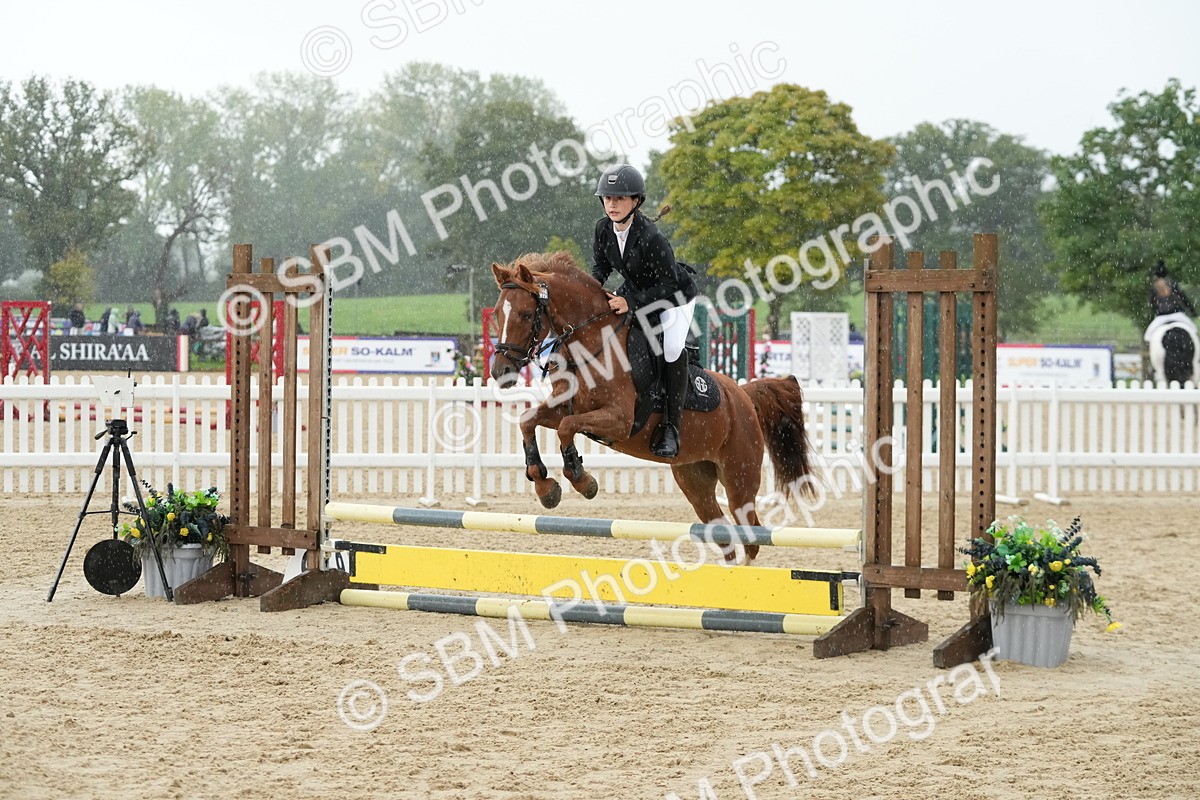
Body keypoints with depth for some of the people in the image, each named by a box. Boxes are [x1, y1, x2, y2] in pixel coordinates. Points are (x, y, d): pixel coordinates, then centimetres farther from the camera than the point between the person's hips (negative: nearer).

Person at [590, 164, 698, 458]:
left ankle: (670, 426, -19)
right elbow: (601, 266, 4)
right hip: (635, 291, 8)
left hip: (675, 296, -7)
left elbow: (668, 286, -30)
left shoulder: (651, 238, -33)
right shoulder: (603, 229, -13)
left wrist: (632, 302, -38)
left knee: (672, 349, -25)